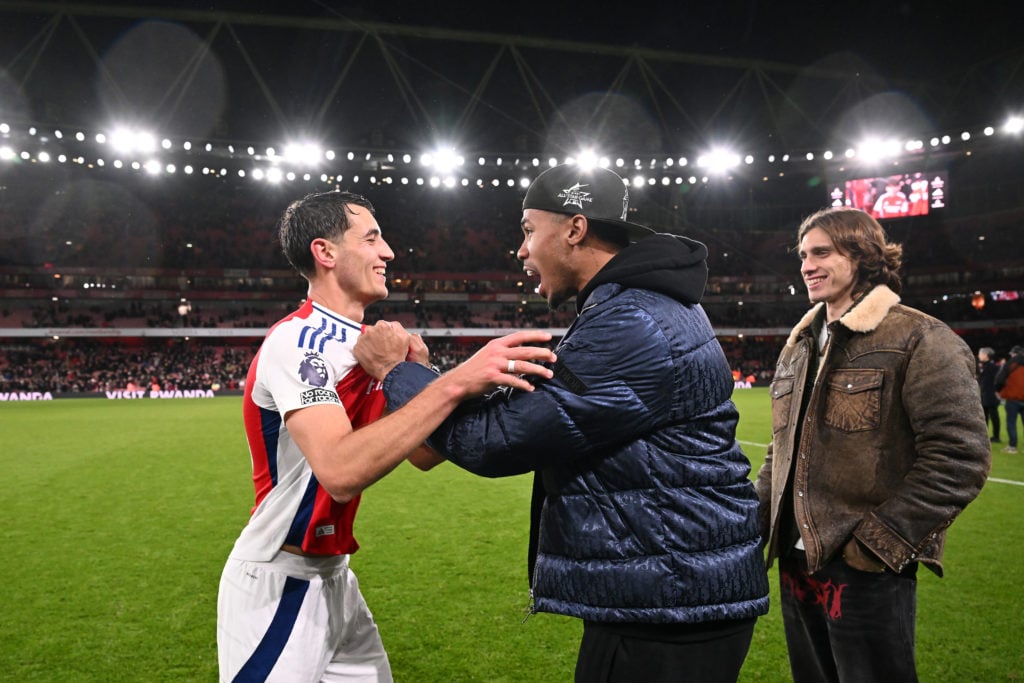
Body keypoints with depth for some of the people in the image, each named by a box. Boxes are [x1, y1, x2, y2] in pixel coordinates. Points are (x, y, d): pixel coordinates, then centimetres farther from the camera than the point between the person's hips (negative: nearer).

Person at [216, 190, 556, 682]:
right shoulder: (296, 341, -20)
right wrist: (454, 383, -39)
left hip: (334, 578, 8)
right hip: (277, 585, -8)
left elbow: (424, 453, 7)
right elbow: (340, 472, -35)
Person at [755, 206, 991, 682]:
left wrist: (880, 541, -18)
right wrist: (755, 521, 9)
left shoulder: (919, 340, -10)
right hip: (795, 564, 7)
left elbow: (959, 456, -16)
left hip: (868, 573, -7)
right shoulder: (799, 347, 14)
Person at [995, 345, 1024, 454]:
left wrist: (999, 390, 10)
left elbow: (1000, 379, -7)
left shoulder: (1010, 364, -6)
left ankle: (1012, 446, -2)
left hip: (1013, 398, -4)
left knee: (1011, 423, 1)